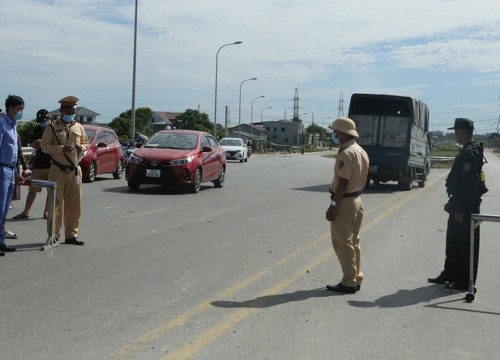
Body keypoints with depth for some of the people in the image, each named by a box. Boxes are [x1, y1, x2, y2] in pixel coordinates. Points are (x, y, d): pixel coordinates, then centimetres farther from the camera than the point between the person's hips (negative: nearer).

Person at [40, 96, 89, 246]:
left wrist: (82, 147, -2)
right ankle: (53, 235, 8)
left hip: (75, 170, 4)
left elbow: (86, 143, 22)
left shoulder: (78, 127, 12)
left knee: (74, 204, 5)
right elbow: (44, 146, -6)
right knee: (56, 204, -1)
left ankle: (71, 235, 13)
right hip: (58, 170, -4)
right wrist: (62, 149, -19)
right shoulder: (52, 127, 0)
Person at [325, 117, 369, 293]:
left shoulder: (346, 153, -19)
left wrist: (334, 205, -21)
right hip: (357, 200, 10)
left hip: (344, 202, -10)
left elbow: (343, 182, -24)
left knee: (342, 243, -2)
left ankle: (348, 283, 1)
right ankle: (356, 279, 23)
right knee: (353, 242, 17)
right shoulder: (361, 151, 11)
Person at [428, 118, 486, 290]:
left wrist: (461, 209, -23)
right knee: (453, 241, 17)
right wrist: (452, 202, 22)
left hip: (466, 207, -10)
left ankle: (465, 281, 9)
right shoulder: (465, 152, 13)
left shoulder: (470, 153, -19)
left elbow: (471, 184, -24)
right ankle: (450, 275, 28)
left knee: (466, 244, 0)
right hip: (459, 204, 10)